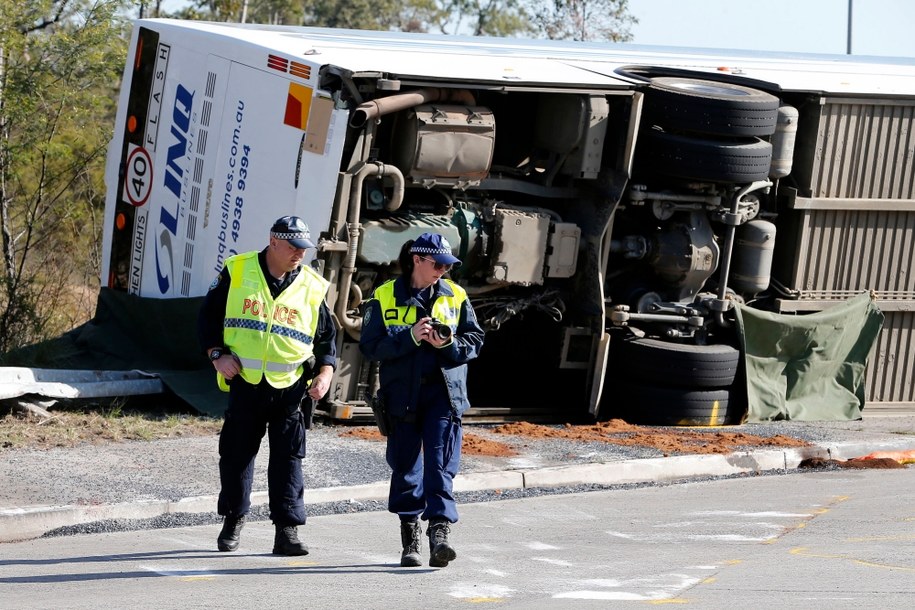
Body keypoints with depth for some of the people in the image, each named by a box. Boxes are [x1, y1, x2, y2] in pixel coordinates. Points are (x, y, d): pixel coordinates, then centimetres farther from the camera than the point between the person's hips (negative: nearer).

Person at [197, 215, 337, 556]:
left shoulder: (312, 287, 6)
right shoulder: (237, 273, 2)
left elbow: (327, 336, 13)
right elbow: (208, 316, 8)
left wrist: (325, 372, -2)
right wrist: (217, 354, -5)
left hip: (291, 387, 0)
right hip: (244, 383, 0)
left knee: (288, 458, -3)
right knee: (236, 453, 8)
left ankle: (287, 530, -1)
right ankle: (233, 519, 25)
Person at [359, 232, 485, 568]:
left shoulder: (455, 296, 8)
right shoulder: (385, 297, 2)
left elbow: (475, 340, 8)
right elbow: (370, 345, -5)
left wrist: (449, 343, -12)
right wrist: (410, 337, -17)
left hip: (443, 392, 0)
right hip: (402, 393, 0)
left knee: (441, 465, -11)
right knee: (405, 466, 5)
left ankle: (439, 534, -19)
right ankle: (410, 539, 16)